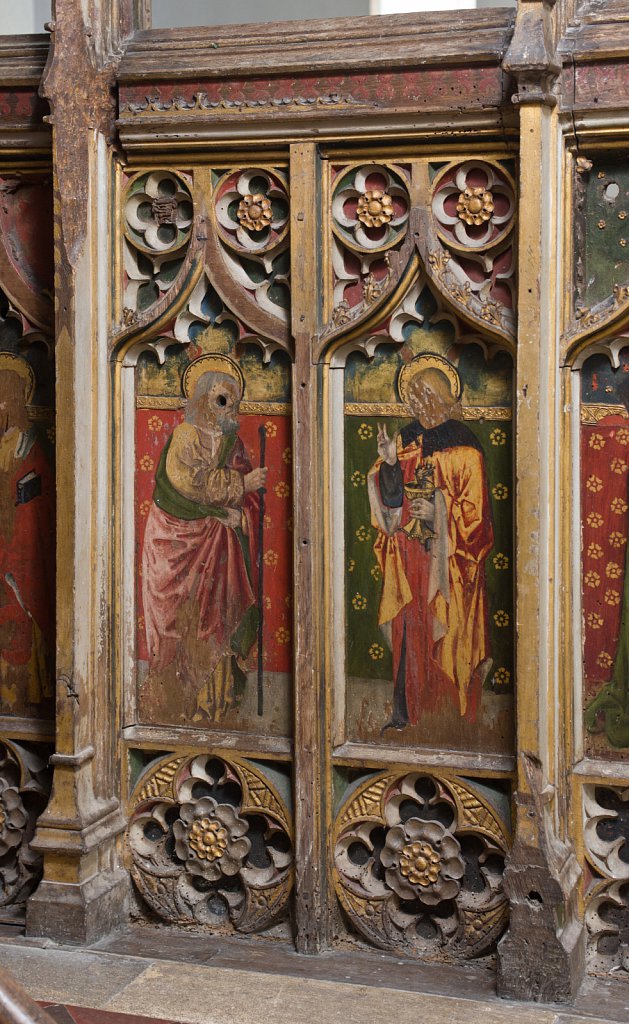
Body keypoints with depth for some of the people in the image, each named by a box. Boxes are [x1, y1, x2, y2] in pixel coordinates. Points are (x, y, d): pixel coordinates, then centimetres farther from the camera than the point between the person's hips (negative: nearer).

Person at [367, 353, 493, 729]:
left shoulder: (463, 444, -5)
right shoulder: (408, 439, 10)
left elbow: (475, 508, -7)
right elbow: (394, 498, 6)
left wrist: (440, 512, -20)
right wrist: (389, 461, -9)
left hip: (448, 554, -4)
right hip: (410, 551, 5)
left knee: (446, 634, -2)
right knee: (408, 629, 3)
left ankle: (455, 715, 11)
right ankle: (406, 712, 9)